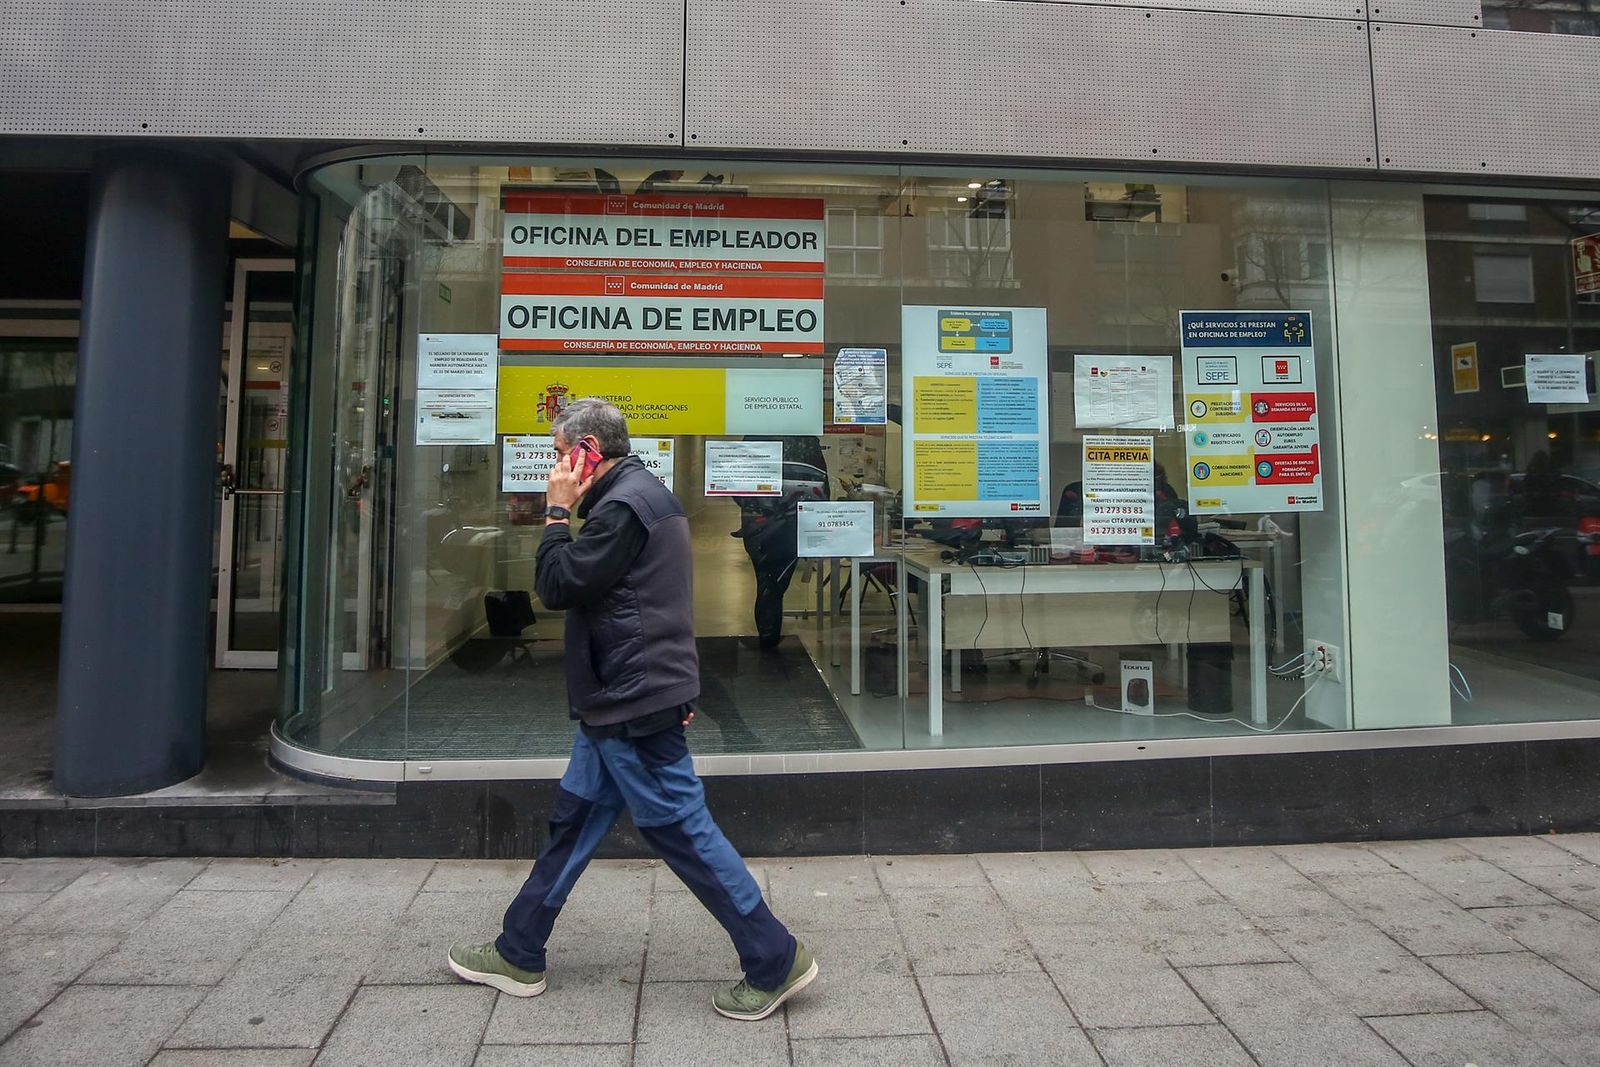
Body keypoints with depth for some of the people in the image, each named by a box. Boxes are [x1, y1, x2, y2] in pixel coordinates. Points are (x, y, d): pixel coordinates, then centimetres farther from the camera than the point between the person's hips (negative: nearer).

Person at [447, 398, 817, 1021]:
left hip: (632, 703, -11)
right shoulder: (643, 492, 16)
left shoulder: (623, 505, -17)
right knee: (575, 818, 17)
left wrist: (558, 511, -7)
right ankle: (518, 956, 30)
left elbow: (557, 587, -16)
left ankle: (775, 961, 8)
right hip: (620, 698, 11)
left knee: (680, 828, -3)